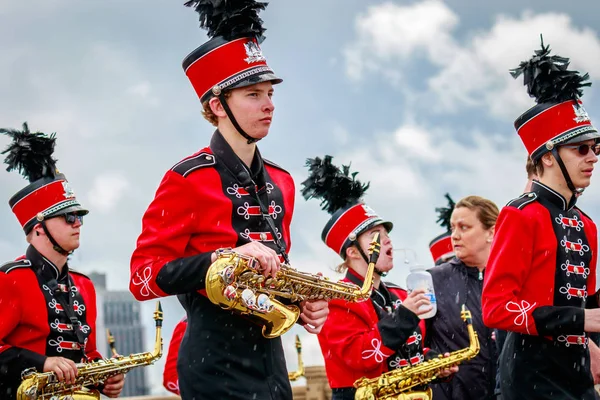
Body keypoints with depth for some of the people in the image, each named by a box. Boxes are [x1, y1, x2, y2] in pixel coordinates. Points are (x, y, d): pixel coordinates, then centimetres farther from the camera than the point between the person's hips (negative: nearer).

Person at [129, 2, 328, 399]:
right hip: (215, 363, -7)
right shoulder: (187, 180, -8)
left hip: (271, 356, 7)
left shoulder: (281, 182, 14)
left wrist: (302, 303, 2)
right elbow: (143, 277, -11)